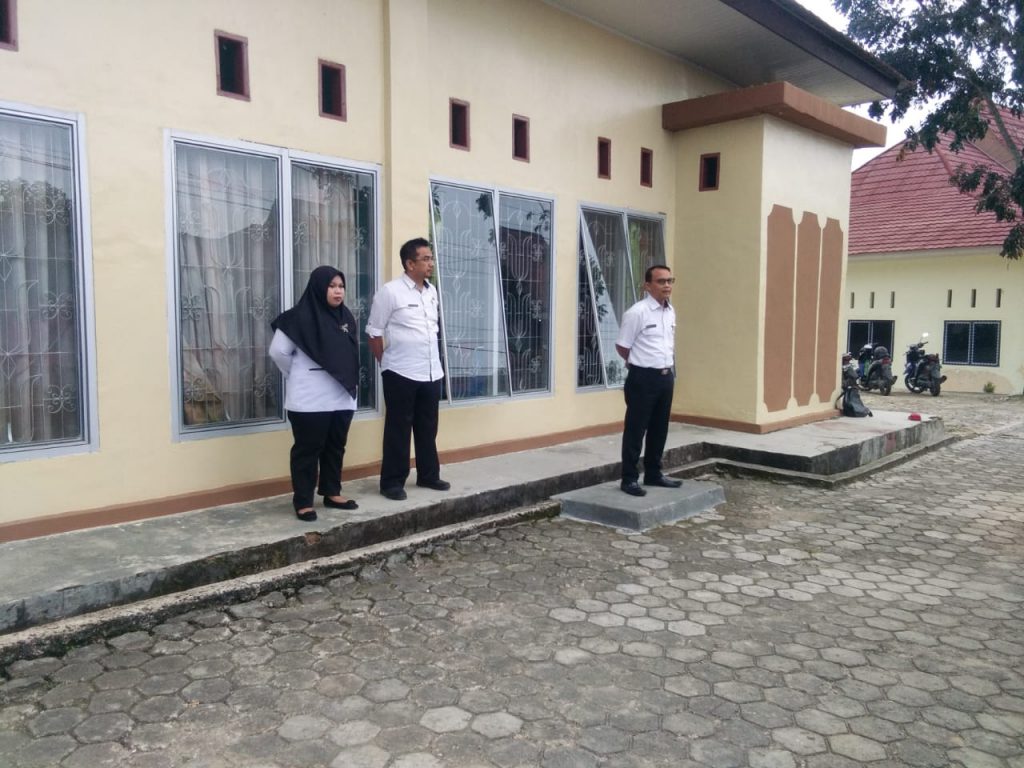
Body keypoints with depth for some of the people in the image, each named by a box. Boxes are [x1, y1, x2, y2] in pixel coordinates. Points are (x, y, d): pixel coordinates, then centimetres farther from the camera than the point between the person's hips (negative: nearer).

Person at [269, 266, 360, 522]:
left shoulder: (345, 317, 9)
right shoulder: (300, 317, -10)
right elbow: (278, 352, -6)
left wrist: (350, 380, 11)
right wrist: (299, 377, 3)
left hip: (342, 398, 6)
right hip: (310, 400, -6)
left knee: (336, 447, 14)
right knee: (308, 449, 2)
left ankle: (332, 493, 28)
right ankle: (303, 502, 11)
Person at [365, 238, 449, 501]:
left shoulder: (431, 291, 9)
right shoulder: (390, 291, -11)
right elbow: (374, 332, -6)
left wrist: (434, 360, 16)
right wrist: (387, 364, -1)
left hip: (432, 373, 6)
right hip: (401, 374, -6)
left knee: (428, 428, 15)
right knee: (398, 430, 2)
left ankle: (429, 475, 27)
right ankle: (392, 482, 12)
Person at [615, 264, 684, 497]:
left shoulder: (671, 312, 9)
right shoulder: (636, 313, -14)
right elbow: (622, 347, -7)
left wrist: (667, 364, 15)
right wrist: (641, 363, 7)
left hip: (666, 376, 7)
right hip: (643, 378, -7)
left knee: (660, 429, 15)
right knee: (635, 429, 0)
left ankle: (653, 474, 28)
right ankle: (629, 478, 9)